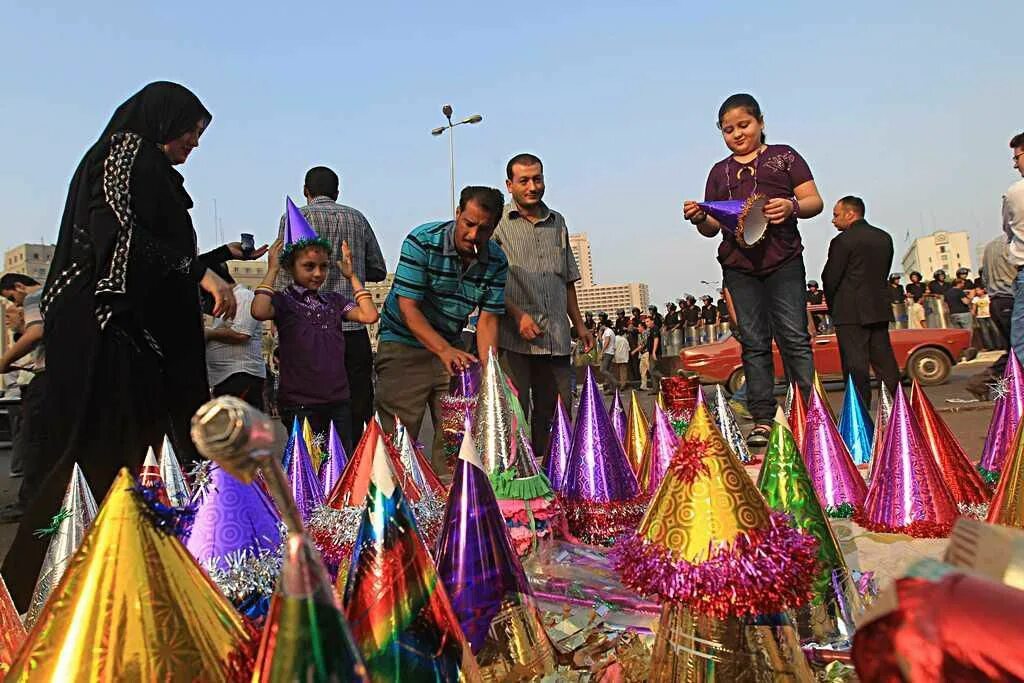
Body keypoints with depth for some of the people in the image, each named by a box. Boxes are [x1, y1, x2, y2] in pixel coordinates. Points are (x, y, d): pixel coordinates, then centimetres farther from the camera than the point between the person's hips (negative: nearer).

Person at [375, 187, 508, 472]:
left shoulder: (496, 261, -5)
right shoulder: (422, 242, -19)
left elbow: (488, 319, -5)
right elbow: (408, 307, -22)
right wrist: (445, 351, -34)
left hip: (452, 348, 4)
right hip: (404, 344, -4)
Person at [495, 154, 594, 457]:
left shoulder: (557, 222, 19)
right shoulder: (497, 223, 2)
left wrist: (579, 324, 23)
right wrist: (518, 315, -17)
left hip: (556, 339, 5)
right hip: (513, 338, -5)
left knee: (557, 415, 8)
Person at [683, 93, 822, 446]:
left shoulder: (784, 156, 11)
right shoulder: (720, 172, 19)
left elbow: (814, 201, 5)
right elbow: (713, 227, 15)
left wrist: (792, 207, -16)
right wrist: (699, 219, -7)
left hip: (783, 261, -2)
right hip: (738, 265, 3)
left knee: (794, 337, -7)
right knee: (754, 343, 2)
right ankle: (762, 420, 5)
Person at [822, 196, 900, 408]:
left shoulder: (842, 241, -11)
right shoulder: (885, 238, 12)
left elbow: (830, 278, -9)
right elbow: (884, 273, 13)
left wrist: (832, 306, 6)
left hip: (851, 313, -7)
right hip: (880, 309, 7)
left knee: (856, 366, -4)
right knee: (884, 362, 13)